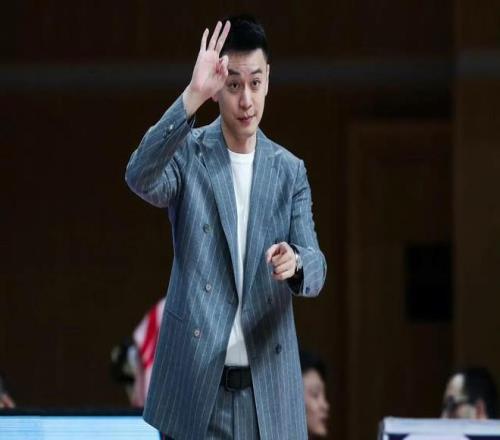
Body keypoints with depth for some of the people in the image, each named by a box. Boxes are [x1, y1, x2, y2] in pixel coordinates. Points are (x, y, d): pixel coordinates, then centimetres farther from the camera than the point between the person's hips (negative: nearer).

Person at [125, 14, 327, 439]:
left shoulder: (290, 171, 10)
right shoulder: (188, 154, 1)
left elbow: (316, 267, 3)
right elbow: (140, 178, -21)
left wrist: (294, 263, -22)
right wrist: (192, 97, -31)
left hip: (268, 387, 3)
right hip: (194, 380, -3)